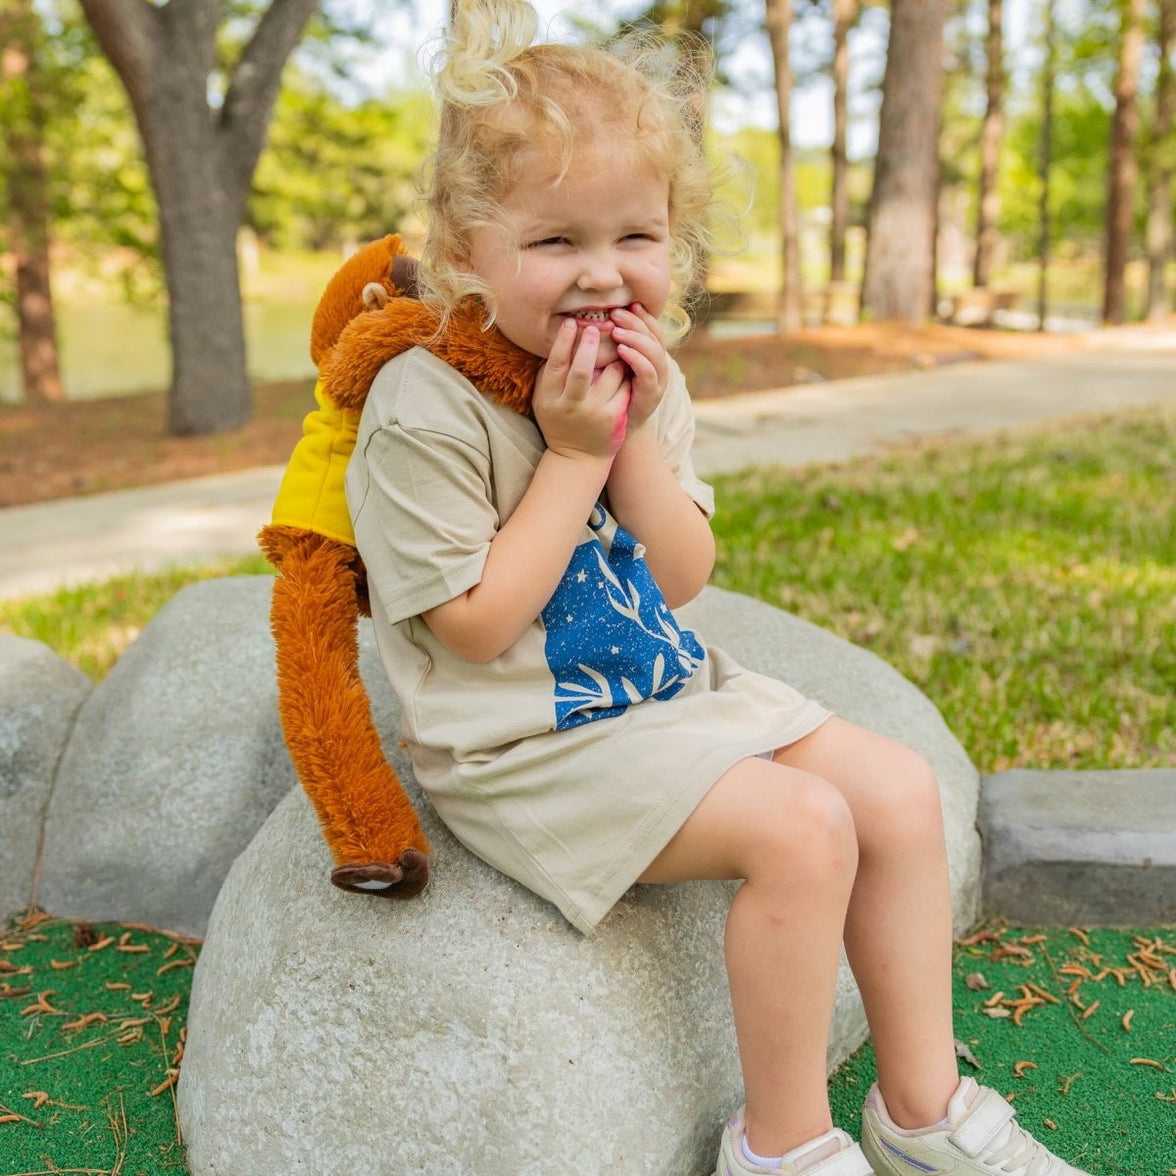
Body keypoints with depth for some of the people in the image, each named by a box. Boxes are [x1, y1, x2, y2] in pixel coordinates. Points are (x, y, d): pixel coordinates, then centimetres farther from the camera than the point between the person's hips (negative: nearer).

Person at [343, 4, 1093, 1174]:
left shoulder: (645, 382, 4)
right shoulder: (424, 407, -18)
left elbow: (682, 581, 1)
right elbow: (477, 628, -18)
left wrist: (637, 438, -14)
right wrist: (573, 452, -20)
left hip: (671, 688, 8)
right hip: (525, 746, -7)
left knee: (900, 789, -3)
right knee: (802, 828, -23)